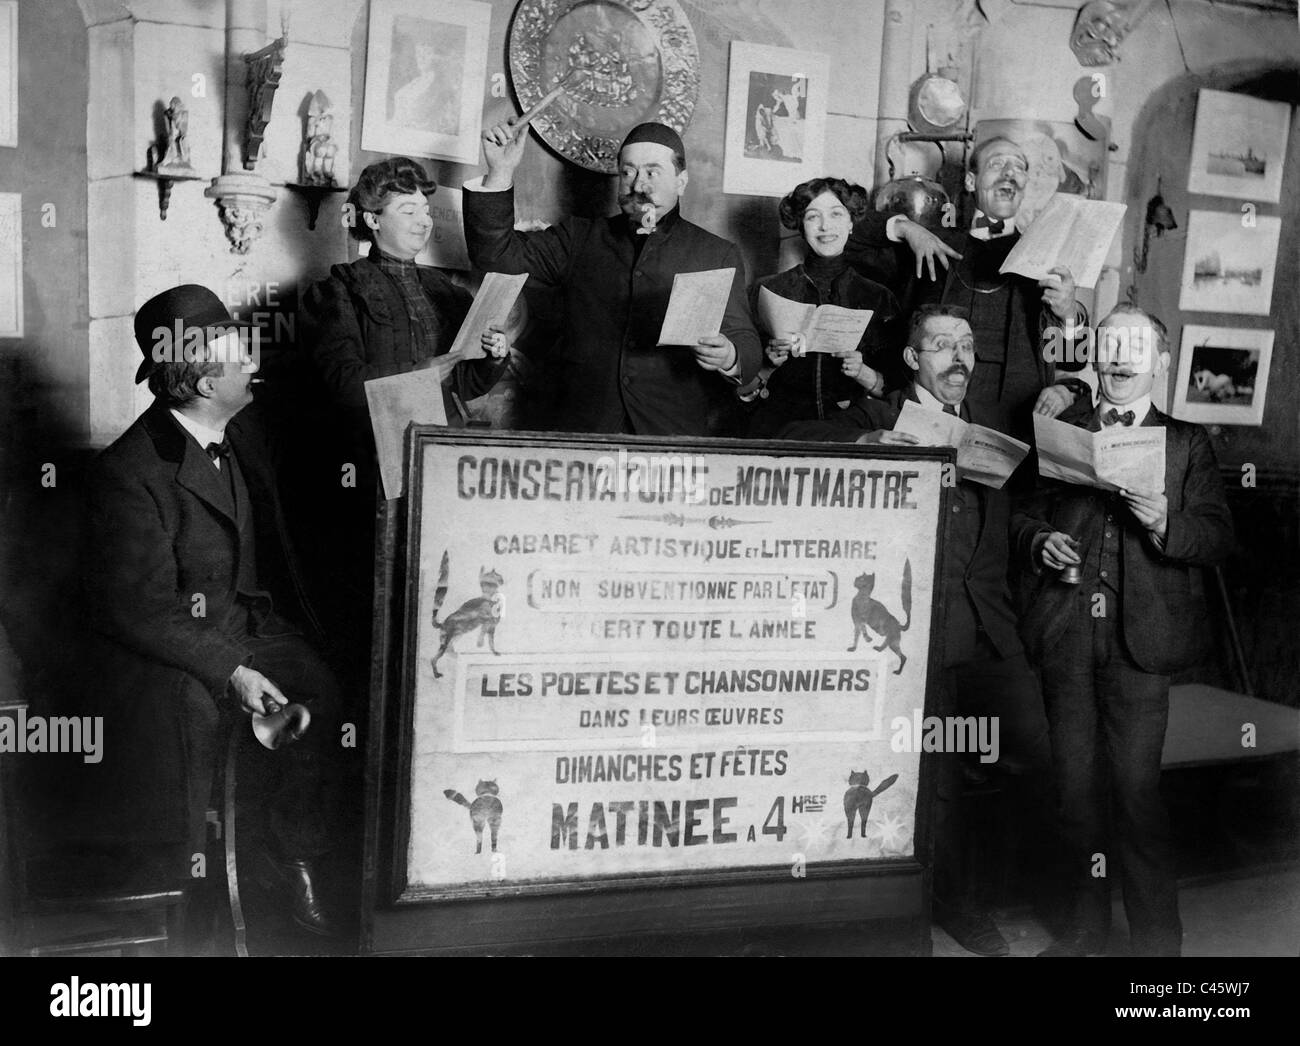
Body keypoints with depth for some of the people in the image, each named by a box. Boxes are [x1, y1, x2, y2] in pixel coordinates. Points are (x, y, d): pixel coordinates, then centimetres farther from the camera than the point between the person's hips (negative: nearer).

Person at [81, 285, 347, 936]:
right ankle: (182, 874, -12)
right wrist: (228, 670, -24)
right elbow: (138, 609, -18)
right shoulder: (127, 473, -15)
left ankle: (292, 852, -2)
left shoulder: (242, 442, 9)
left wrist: (301, 634, 8)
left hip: (247, 625, 6)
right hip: (158, 647, -6)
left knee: (319, 687, -20)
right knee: (187, 707, -33)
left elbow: (273, 555, 21)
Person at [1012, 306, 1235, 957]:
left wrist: (1166, 524, -18)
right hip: (1065, 634, 3)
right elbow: (1022, 515, 15)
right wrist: (1039, 542, -5)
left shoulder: (1186, 443, 8)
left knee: (1137, 789, -5)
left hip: (1140, 638, -3)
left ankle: (1157, 936, 8)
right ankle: (1086, 925, 24)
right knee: (1076, 786, 10)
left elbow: (1218, 537, 1)